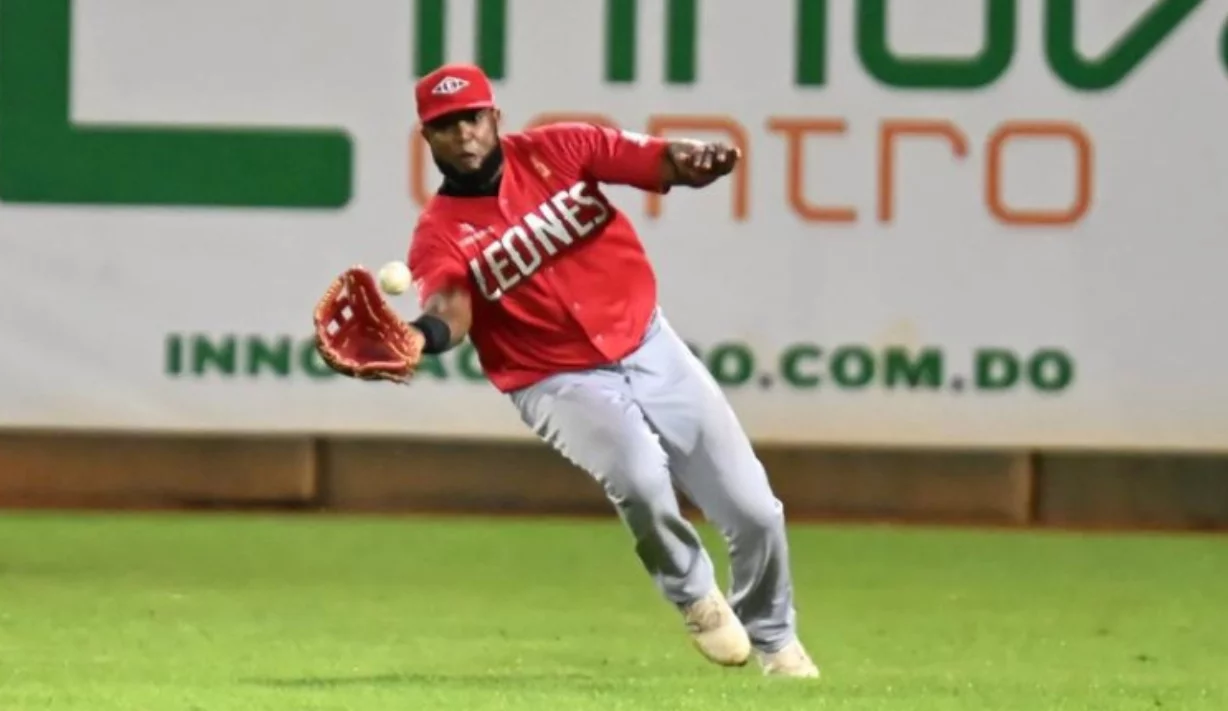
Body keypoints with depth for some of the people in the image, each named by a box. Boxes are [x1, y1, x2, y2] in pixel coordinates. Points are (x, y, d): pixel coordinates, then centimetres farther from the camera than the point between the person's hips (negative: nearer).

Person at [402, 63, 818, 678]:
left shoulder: (557, 150, -4)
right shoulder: (440, 233, -11)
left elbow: (665, 163, -11)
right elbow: (451, 310, -30)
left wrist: (698, 163, -36)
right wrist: (419, 338, -54)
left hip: (650, 347, 3)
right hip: (560, 384, -3)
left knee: (755, 511, 2)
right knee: (638, 474, -34)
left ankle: (774, 640, 33)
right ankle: (693, 595, -2)